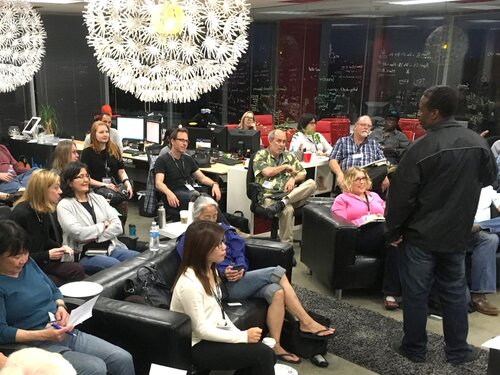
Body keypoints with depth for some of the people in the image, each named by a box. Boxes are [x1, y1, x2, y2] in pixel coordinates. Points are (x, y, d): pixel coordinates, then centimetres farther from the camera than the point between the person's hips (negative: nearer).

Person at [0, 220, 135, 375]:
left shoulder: (28, 263, 10)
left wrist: (60, 306, -1)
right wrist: (44, 335, -24)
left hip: (64, 333, 7)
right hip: (37, 345, -6)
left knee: (124, 359, -7)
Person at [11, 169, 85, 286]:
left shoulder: (43, 210, 5)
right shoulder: (21, 213, -20)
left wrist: (60, 248, 2)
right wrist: (47, 255, -19)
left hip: (41, 262, 8)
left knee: (77, 270, -15)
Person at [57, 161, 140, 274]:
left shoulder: (98, 198, 15)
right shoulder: (64, 206, -1)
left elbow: (118, 226, 4)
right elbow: (78, 233, -16)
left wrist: (95, 237, -10)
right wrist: (103, 225, -2)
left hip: (110, 248, 5)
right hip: (84, 255, -5)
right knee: (116, 265, -33)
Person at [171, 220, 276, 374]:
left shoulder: (211, 270, 2)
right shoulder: (189, 284, -26)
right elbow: (201, 330, -22)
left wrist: (240, 334, -1)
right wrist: (243, 337, -19)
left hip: (214, 334, 8)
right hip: (199, 346, -8)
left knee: (267, 354, -4)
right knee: (263, 354, -16)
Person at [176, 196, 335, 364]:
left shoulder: (223, 229, 17)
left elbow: (239, 254, 9)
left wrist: (240, 268, -13)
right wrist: (222, 273, -23)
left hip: (237, 278, 6)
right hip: (222, 286, -6)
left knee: (277, 292, -25)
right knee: (277, 272, -21)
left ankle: (275, 346, -17)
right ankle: (307, 322, -14)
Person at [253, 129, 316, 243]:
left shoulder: (290, 156, 22)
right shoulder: (261, 155, 9)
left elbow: (302, 174, 20)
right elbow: (267, 172, -9)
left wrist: (293, 179, -3)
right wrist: (285, 166, 3)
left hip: (289, 194, 5)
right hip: (269, 196, -5)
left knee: (311, 183, -23)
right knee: (288, 209, -38)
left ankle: (283, 202, -34)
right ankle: (286, 243, -27)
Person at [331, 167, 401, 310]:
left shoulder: (374, 196, 35)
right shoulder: (342, 199, 18)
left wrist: (384, 218, 5)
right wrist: (365, 219, -4)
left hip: (383, 231, 5)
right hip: (361, 236, -4)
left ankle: (391, 293, -35)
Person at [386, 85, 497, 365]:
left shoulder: (422, 148, -20)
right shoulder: (479, 143, -3)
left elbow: (401, 196, -16)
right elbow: (489, 178, 16)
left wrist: (394, 230, -3)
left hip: (420, 236, -5)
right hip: (457, 234, 5)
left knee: (416, 294, 9)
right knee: (455, 293, 16)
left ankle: (414, 349, 22)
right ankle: (458, 351, 27)